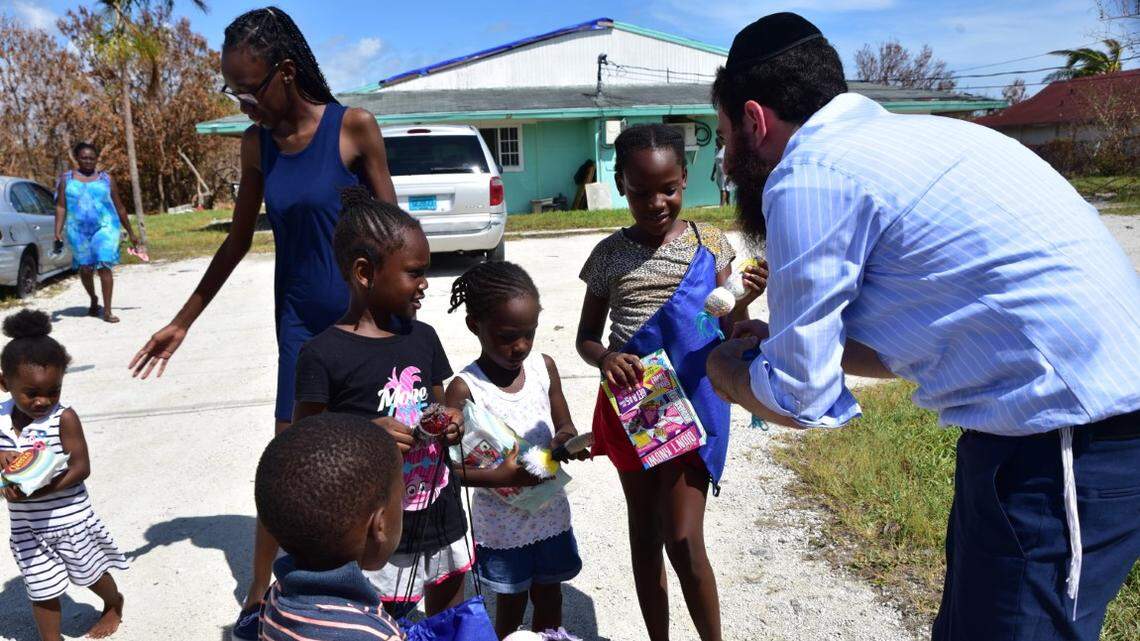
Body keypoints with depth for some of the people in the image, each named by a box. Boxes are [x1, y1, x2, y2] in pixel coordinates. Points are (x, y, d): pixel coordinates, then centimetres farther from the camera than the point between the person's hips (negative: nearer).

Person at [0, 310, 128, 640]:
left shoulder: (64, 418, -18)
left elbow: (81, 468, -20)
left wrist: (38, 490, -30)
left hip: (70, 518, -3)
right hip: (27, 525, 3)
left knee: (89, 574, 18)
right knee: (41, 590, 12)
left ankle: (114, 604, 46)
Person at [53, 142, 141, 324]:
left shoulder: (105, 179, 7)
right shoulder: (66, 179, 8)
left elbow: (119, 208, 11)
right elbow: (61, 207, 4)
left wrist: (131, 233, 13)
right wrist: (58, 233, -7)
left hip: (105, 228, -2)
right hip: (78, 231, 2)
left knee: (104, 267, -12)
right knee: (85, 269, 9)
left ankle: (107, 311, -9)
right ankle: (93, 300, 36)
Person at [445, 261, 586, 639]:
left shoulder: (544, 367, -5)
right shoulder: (464, 388, -18)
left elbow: (566, 426, 6)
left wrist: (564, 440, -17)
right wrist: (501, 477, -32)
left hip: (550, 513, 4)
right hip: (501, 523, -4)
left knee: (549, 597, 21)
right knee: (511, 607, 14)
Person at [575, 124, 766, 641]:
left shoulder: (710, 244, -3)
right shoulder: (610, 253, -1)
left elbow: (730, 334, -2)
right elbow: (586, 336, 4)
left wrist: (744, 303, -23)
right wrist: (605, 358, -18)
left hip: (692, 404, -2)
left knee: (683, 541, -5)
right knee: (644, 532, 15)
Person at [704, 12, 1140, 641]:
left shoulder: (806, 175, -14)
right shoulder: (891, 136, 13)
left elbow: (801, 400, -9)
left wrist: (726, 370, 10)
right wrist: (788, 340, 23)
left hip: (1063, 447, -9)